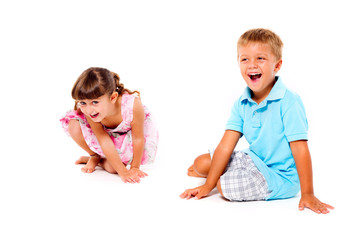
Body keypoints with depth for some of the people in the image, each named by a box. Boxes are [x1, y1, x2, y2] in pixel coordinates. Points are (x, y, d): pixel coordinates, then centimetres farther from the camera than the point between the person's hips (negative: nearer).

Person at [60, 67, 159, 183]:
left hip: (131, 133, -2)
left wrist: (134, 168, -17)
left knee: (111, 167, -21)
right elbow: (104, 141, -29)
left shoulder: (132, 105, -42)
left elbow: (138, 139, -28)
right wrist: (123, 172, -30)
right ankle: (94, 157, 2)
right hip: (108, 134, 2)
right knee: (74, 126, -22)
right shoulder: (88, 110, -32)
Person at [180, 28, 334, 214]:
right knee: (201, 163, 5)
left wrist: (308, 194, -25)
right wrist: (207, 186, -9)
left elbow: (300, 149, -24)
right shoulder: (242, 104, -2)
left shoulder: (289, 102, -22)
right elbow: (226, 146, -5)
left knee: (227, 186, -25)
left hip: (280, 176, -6)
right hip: (254, 160, 7)